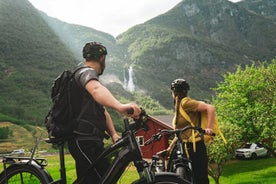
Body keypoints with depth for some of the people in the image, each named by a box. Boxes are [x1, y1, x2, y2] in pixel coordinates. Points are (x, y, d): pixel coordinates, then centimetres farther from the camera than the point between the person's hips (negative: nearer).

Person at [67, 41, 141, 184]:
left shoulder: (89, 75, 26)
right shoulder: (86, 72, -6)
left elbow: (103, 112, 16)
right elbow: (97, 90, -33)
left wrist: (114, 134, 0)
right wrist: (120, 106, -51)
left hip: (88, 140, 11)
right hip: (84, 141, -11)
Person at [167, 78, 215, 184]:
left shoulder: (185, 102, -12)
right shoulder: (180, 106, 15)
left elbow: (210, 108, -20)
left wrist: (209, 128, -28)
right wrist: (170, 147, 21)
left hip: (194, 147, -9)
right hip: (187, 147, 9)